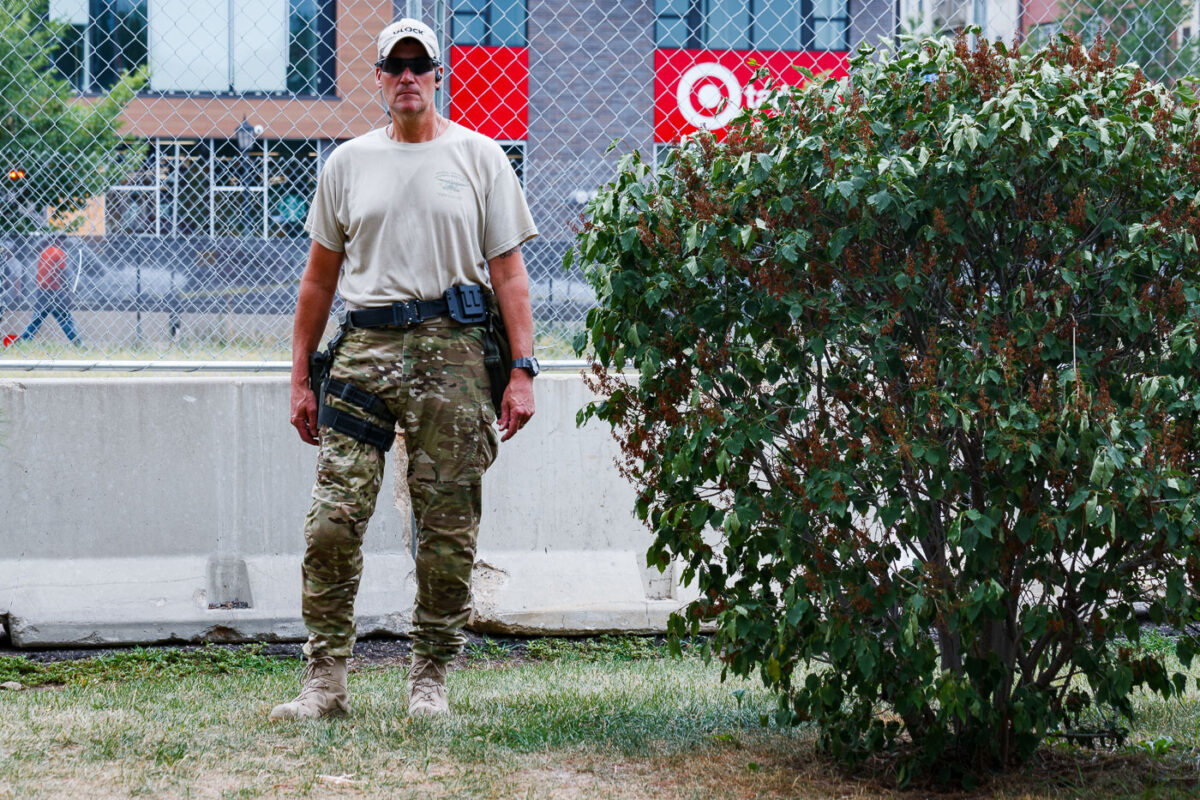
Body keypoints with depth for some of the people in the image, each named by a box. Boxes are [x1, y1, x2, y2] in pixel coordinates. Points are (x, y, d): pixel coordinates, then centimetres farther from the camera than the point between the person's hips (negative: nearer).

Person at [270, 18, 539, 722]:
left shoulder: (479, 157, 7)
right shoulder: (348, 162, 13)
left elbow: (508, 272, 5)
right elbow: (320, 276, 17)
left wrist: (523, 370, -4)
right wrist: (301, 377, 12)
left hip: (453, 349, -1)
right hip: (365, 346, 2)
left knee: (448, 531, 0)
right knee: (334, 519, -8)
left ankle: (431, 681, 11)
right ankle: (326, 679, -2)